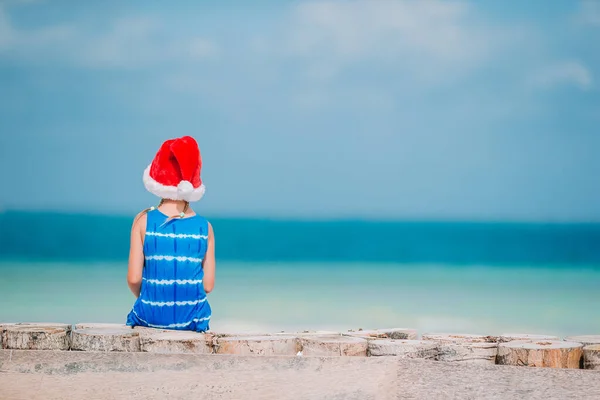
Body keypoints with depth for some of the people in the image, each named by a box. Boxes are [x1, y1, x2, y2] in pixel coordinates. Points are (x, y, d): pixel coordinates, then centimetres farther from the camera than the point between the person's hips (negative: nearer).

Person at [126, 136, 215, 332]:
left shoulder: (144, 220, -6)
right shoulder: (205, 227, -3)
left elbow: (133, 279, -8)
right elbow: (208, 285, -2)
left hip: (151, 316, -1)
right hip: (192, 319, 1)